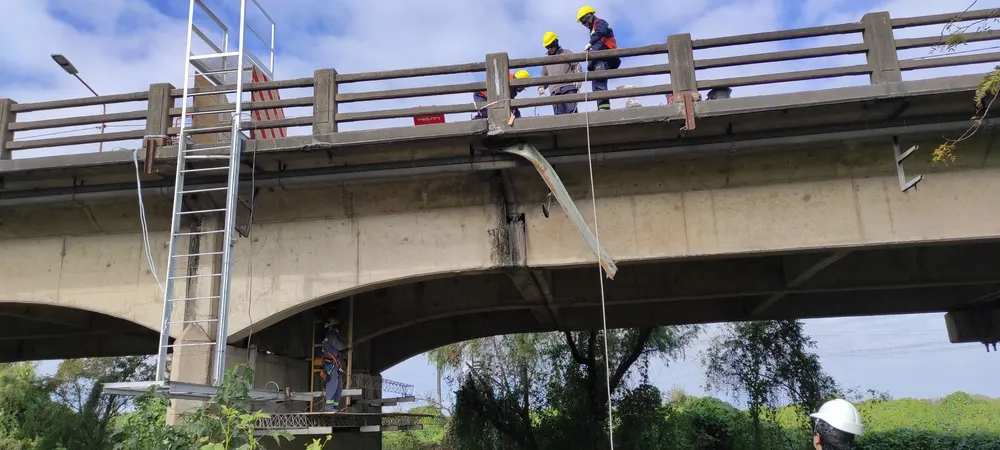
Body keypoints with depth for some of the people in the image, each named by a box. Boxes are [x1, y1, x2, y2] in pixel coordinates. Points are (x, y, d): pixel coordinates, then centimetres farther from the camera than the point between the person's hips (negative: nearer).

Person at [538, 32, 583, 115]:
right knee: (559, 114, -9)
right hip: (554, 91, 3)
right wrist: (541, 87, 10)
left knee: (572, 110, -15)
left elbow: (576, 66, 6)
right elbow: (544, 76, 30)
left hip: (569, 87, -3)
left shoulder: (566, 53, 15)